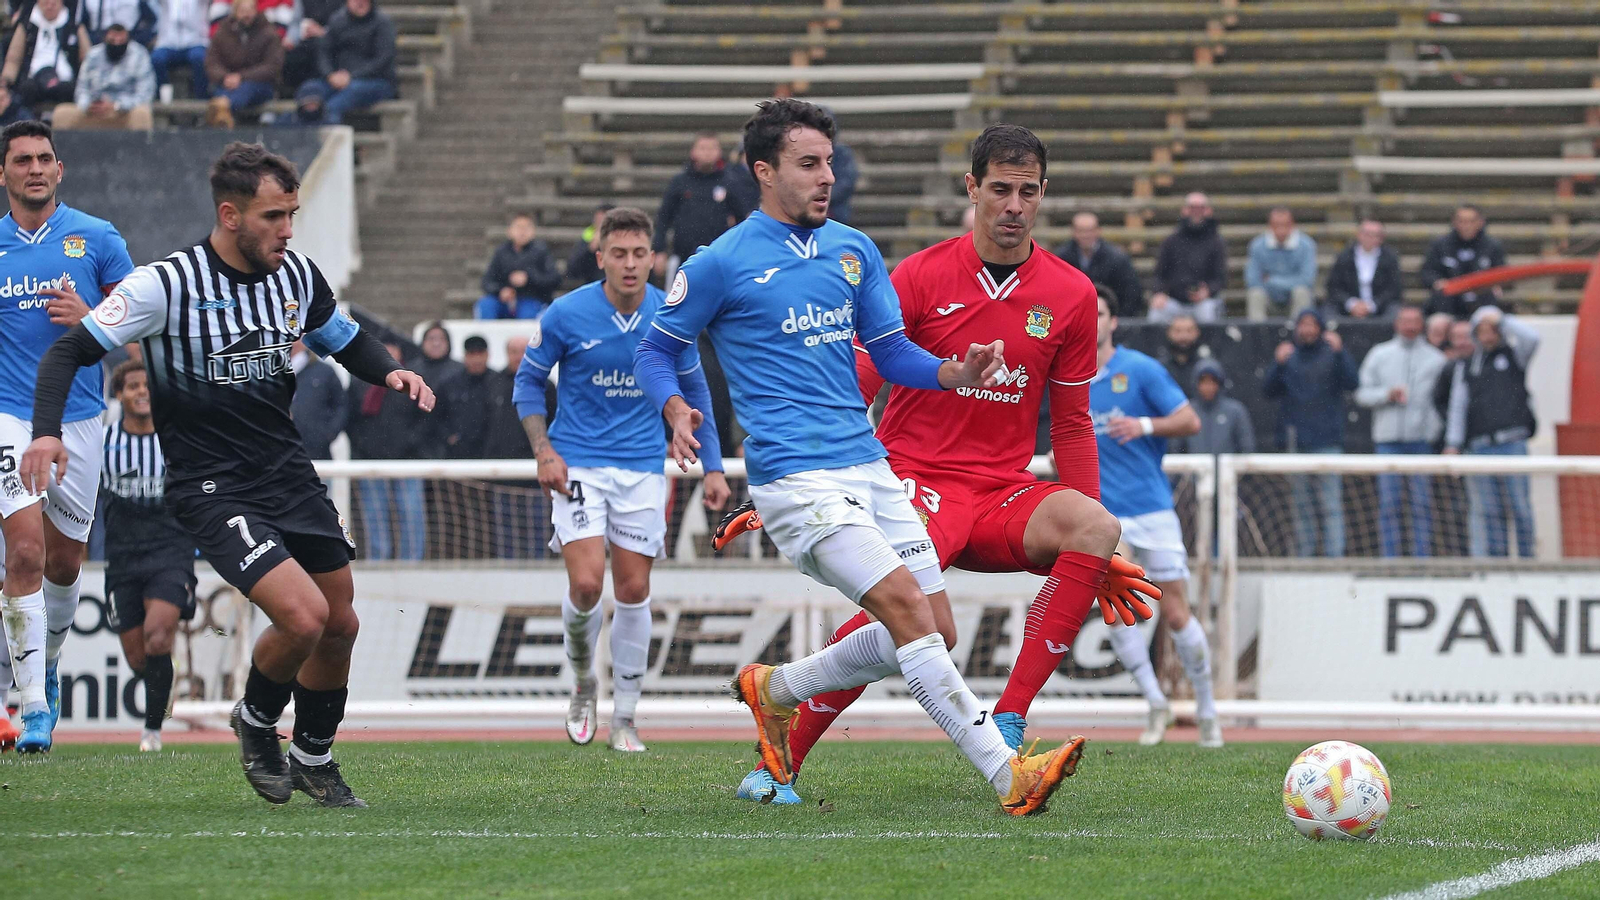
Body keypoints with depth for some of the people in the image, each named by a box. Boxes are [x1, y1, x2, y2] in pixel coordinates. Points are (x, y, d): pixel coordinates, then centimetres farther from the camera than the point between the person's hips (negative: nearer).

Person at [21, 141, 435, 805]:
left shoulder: (297, 274, 1)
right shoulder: (168, 284, -17)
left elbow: (347, 341, 18)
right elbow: (69, 350, -14)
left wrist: (389, 372, -3)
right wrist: (46, 432, -29)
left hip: (289, 472, 6)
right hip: (212, 489, -6)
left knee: (339, 625, 8)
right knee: (303, 616, -20)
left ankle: (314, 760, 33)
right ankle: (256, 721, 11)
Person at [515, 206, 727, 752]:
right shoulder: (568, 315, -10)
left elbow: (694, 390, 11)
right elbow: (528, 380, 3)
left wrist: (712, 467, 9)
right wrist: (543, 450, -9)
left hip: (643, 468, 2)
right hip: (579, 465, -2)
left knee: (634, 591, 1)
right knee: (586, 583, -16)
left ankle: (624, 718, 13)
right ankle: (583, 685, 13)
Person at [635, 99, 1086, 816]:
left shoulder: (855, 251, 15)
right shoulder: (722, 264, -1)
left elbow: (891, 354, 18)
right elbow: (654, 350, 8)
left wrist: (957, 373, -2)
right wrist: (676, 410, -13)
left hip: (868, 463, 7)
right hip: (796, 476, -7)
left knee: (927, 632, 3)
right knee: (905, 607, -19)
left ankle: (775, 690, 24)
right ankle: (1007, 774, -22)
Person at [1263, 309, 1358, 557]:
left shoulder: (1333, 355, 5)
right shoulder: (1288, 356, 13)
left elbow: (1352, 383, -8)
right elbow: (1269, 390, 6)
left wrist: (1339, 352, -18)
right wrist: (1278, 363, -10)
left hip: (1327, 441, -3)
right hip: (1296, 441, 3)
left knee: (1332, 504, -9)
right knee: (1302, 505, 5)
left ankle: (1334, 553, -11)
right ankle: (1304, 553, 8)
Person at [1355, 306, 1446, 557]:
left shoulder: (1435, 359, 9)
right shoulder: (1379, 355, 12)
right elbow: (1362, 393, 9)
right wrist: (1387, 394, -9)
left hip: (1423, 440, 0)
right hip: (1388, 440, 0)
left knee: (1423, 503, -3)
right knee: (1388, 503, -3)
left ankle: (1422, 557, -1)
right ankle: (1389, 558, -1)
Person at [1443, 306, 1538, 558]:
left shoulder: (1513, 356, 11)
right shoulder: (1465, 366, 17)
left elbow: (1531, 338, -9)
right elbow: (1458, 406, 14)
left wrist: (1502, 320, -3)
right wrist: (1453, 443, 5)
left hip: (1512, 442, -2)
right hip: (1479, 447, 2)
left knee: (1519, 506, -4)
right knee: (1486, 511, -1)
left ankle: (1526, 558, 0)